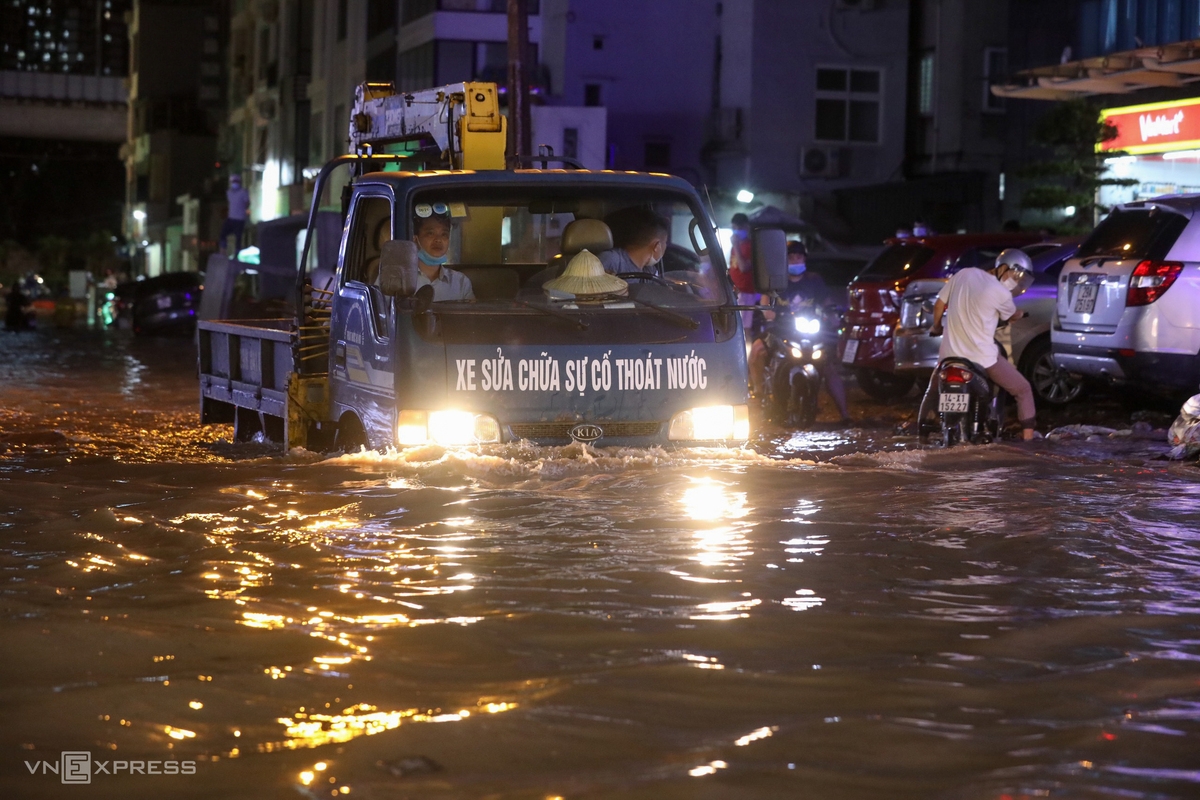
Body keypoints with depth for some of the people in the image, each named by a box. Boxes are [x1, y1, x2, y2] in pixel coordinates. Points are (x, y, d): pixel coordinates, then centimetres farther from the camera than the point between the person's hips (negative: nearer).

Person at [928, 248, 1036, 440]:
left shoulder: (963, 274, 2)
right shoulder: (1001, 294, -11)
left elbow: (939, 305, 8)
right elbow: (1013, 315, 10)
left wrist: (936, 327, 27)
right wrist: (1021, 314, 34)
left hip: (951, 353, 5)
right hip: (982, 357, -5)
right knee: (1023, 390, 9)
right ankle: (1027, 435, 3)